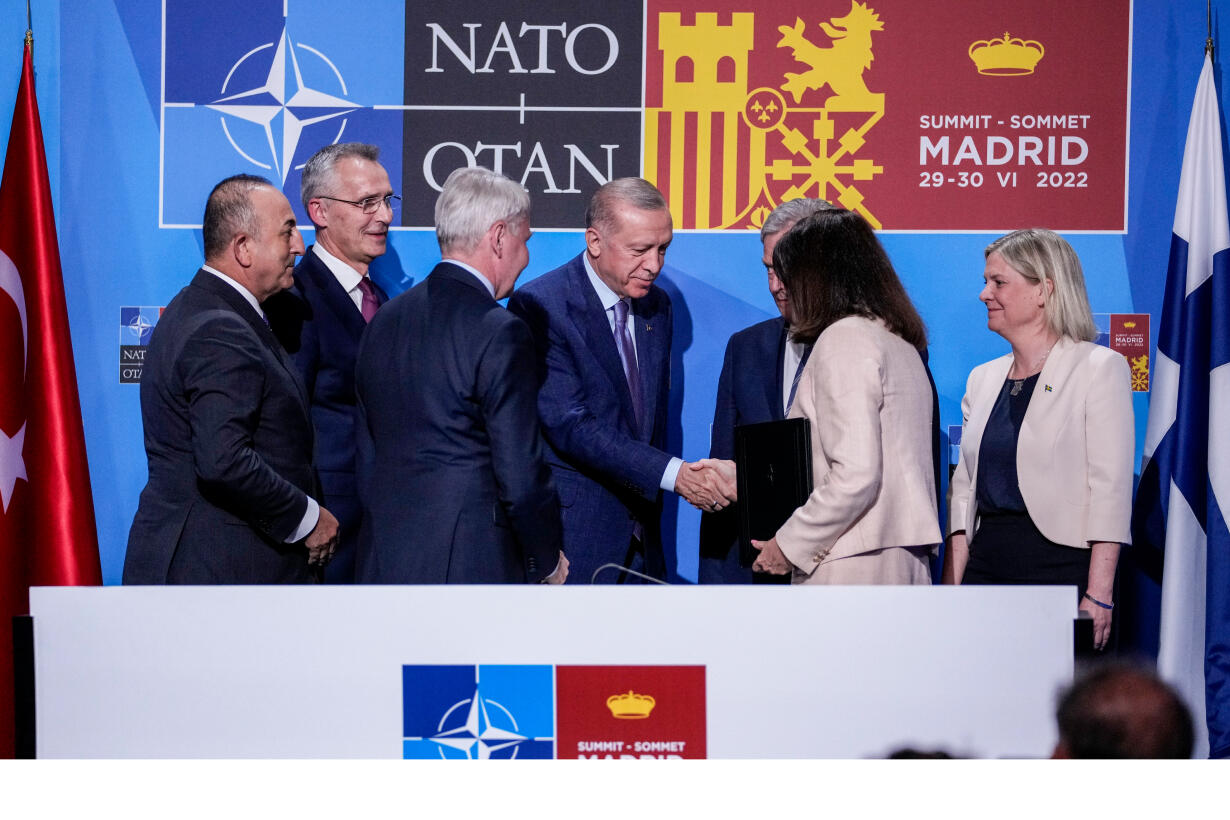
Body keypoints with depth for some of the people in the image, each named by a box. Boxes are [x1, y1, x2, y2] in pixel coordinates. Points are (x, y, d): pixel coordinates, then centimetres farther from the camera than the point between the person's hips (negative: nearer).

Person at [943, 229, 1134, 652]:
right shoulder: (983, 379, 16)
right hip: (986, 564, 6)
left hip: (1061, 566, -6)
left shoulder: (1099, 368, -3)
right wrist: (951, 586, 6)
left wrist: (1098, 595, -17)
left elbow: (1111, 487, -10)